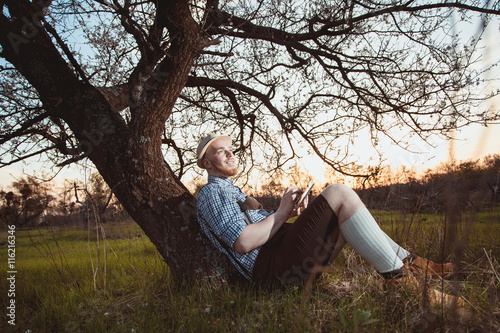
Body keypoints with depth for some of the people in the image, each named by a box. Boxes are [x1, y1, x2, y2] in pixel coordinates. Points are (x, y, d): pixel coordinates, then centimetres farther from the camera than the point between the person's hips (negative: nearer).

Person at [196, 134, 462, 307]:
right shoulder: (211, 193, -5)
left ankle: (408, 262, 11)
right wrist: (282, 213, -9)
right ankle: (398, 277, -14)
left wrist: (291, 214, 6)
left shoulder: (231, 191, 30)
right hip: (273, 266, -10)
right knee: (339, 194, -19)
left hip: (281, 257, 10)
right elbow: (243, 243, -20)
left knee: (348, 214, 14)